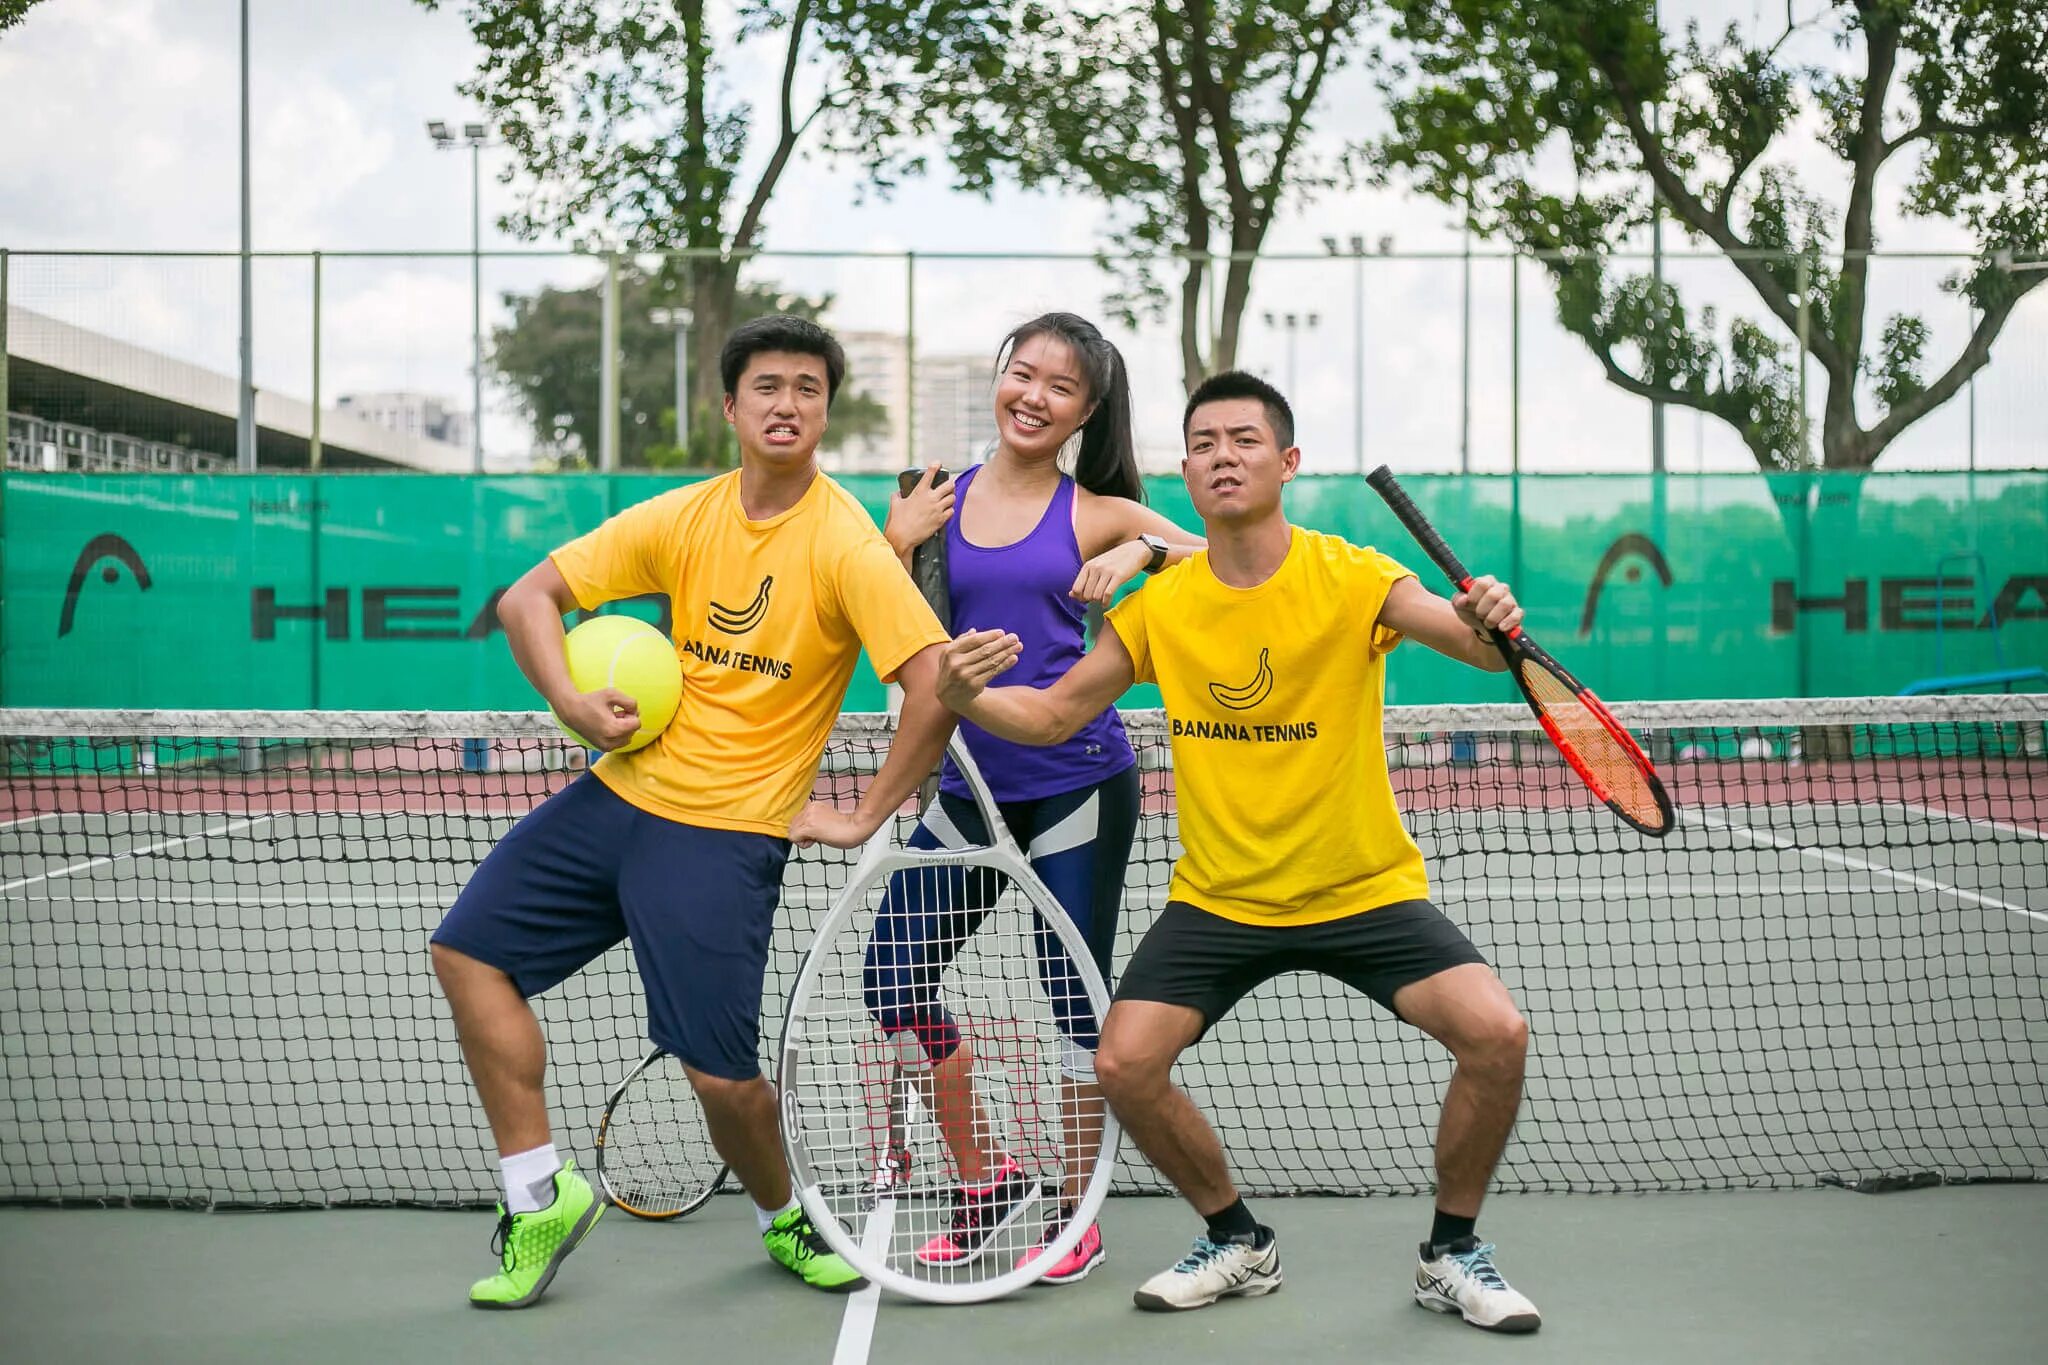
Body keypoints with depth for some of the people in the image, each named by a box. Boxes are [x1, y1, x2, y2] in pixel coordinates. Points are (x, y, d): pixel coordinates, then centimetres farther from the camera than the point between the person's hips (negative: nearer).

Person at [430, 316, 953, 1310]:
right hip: (623, 789, 6)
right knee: (469, 952, 2)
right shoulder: (685, 518, 3)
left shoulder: (844, 541, -13)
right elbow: (529, 597, 7)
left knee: (722, 1075, -10)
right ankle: (541, 1199, 14)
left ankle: (784, 1219, 24)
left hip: (727, 830, -6)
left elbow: (937, 685, -20)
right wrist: (574, 704, -9)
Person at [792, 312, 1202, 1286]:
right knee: (893, 978, 2)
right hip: (970, 786, 3)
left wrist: (1149, 552, -20)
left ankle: (1075, 1213, 20)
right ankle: (983, 1179, 21)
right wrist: (896, 545, -9)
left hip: (1078, 785, -3)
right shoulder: (937, 502, 5)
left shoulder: (1100, 514, -1)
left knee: (1074, 999, 3)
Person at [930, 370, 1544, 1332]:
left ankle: (1451, 1254, 6)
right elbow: (1052, 716, 3)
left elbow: (1474, 640, -25)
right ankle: (1237, 1243, 16)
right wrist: (968, 697, -17)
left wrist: (1495, 626, -49)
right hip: (1218, 899, 3)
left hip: (1366, 891, -2)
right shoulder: (1159, 606, -2)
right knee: (1125, 1065, -13)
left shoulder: (1351, 578, -11)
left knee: (1496, 1035, -20)